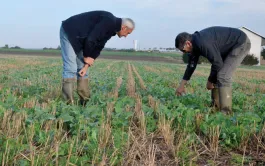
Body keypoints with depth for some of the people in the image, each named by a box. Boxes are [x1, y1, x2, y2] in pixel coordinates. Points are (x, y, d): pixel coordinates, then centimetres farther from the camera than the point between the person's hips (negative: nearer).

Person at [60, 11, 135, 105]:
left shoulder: (111, 29, 8)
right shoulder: (109, 21, -23)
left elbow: (98, 47, 7)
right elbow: (90, 40, -27)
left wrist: (87, 65, -2)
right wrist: (86, 57, -10)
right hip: (69, 32, -10)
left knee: (82, 68, 8)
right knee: (71, 68, -14)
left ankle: (85, 101, 12)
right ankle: (68, 103, -12)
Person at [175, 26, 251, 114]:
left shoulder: (202, 42, -30)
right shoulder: (195, 43, 1)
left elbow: (217, 63, -26)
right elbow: (191, 65, 12)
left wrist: (210, 81, -10)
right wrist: (182, 85, 15)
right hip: (230, 47, 10)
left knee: (223, 76, -19)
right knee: (215, 75, 9)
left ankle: (225, 112, -16)